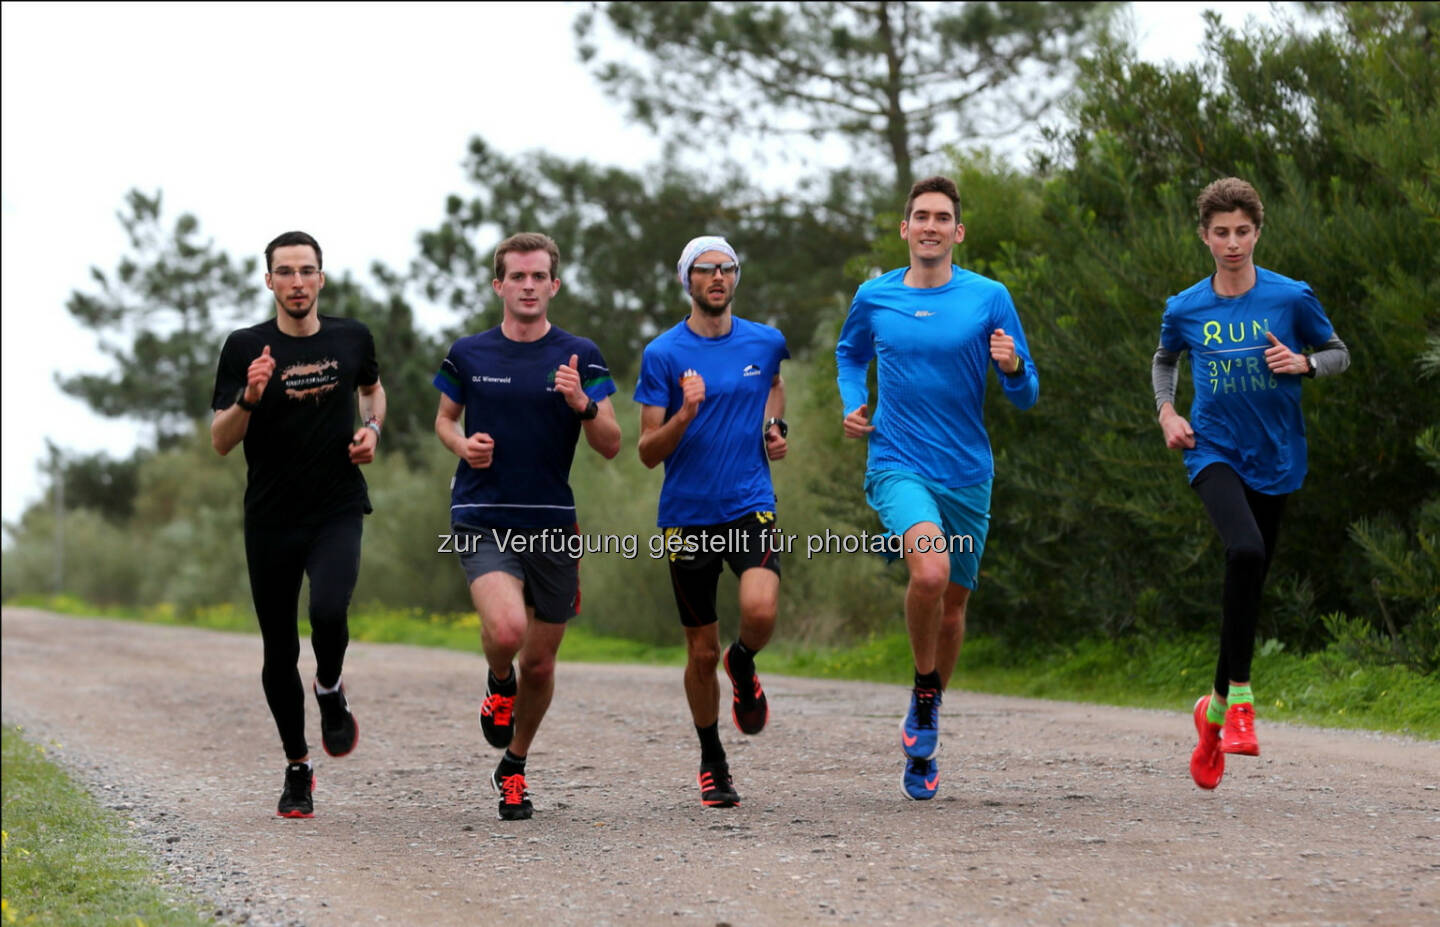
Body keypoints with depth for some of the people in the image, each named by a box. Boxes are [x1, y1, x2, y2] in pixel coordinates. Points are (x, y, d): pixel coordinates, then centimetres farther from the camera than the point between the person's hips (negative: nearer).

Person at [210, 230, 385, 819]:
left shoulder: (351, 339, 4)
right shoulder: (245, 348, -3)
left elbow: (372, 388, 26)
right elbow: (220, 441, -4)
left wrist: (372, 428, 5)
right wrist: (249, 398, -22)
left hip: (338, 511, 0)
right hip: (270, 520, 0)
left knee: (328, 611, -27)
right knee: (279, 652, 4)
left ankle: (331, 689, 6)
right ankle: (297, 769, 22)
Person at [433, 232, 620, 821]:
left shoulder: (579, 356, 1)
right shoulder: (468, 355, 3)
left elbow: (610, 446, -1)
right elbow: (445, 419, 19)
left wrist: (583, 404, -21)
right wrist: (463, 446, -4)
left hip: (552, 523, 1)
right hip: (482, 520, -1)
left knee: (540, 661, 8)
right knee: (506, 628, -26)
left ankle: (514, 767, 32)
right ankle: (499, 684, 11)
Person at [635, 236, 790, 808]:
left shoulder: (765, 342, 5)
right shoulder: (663, 353, -3)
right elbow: (648, 451, -4)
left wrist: (774, 428, 13)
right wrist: (686, 415, -22)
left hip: (751, 505, 1)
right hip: (687, 517, -1)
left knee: (760, 611, -25)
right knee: (701, 651, 4)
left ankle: (742, 665, 12)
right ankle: (712, 764, 25)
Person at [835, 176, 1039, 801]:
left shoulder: (988, 299, -1)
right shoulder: (874, 298, 4)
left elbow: (1026, 397, 1)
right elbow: (850, 352, 26)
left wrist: (1013, 366, -21)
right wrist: (852, 404, 8)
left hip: (968, 474, 2)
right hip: (898, 468, -2)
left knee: (951, 610, 11)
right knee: (930, 569, -30)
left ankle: (922, 745, 33)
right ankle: (924, 697, -6)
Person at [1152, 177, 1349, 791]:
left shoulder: (1291, 299, -3)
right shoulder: (1184, 309, 1)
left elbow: (1340, 354, 9)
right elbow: (1164, 360, 21)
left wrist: (1303, 362, -12)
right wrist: (1166, 412, 4)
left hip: (1275, 459, 2)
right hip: (1213, 452, -2)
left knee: (1249, 585, 8)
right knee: (1245, 551, -29)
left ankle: (1216, 709, 28)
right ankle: (1241, 697, -23)